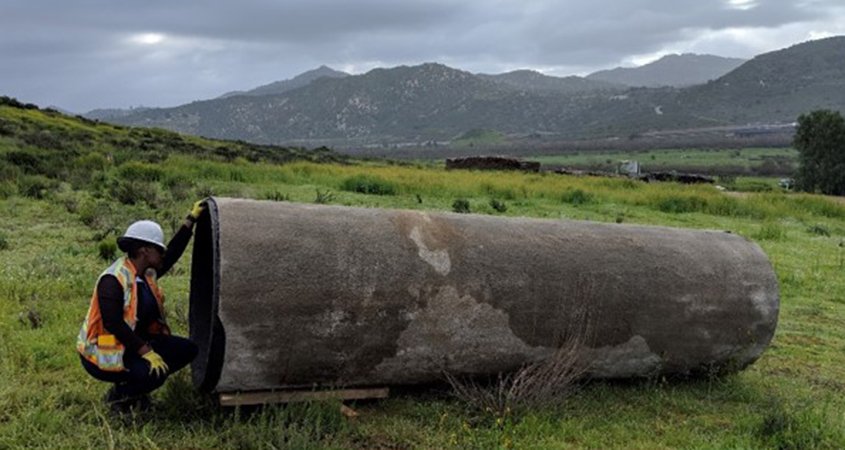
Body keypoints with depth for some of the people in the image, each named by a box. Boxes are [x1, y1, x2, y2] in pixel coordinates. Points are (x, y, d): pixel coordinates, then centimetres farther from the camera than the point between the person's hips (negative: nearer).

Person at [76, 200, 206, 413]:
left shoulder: (146, 273, 4)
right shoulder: (113, 280, -23)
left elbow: (172, 256, 19)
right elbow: (113, 324, -29)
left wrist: (191, 220, 18)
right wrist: (146, 352, -31)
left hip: (134, 344, 9)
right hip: (104, 353, -9)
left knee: (187, 350, 0)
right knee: (153, 373, -32)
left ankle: (133, 389, 10)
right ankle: (117, 395, 0)